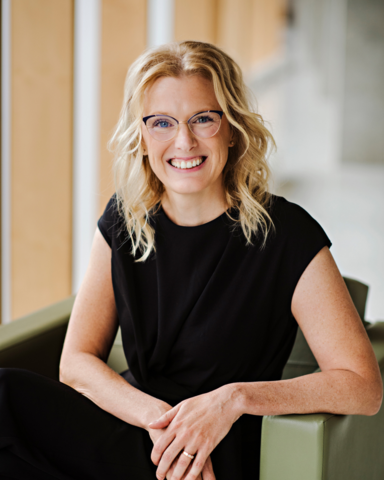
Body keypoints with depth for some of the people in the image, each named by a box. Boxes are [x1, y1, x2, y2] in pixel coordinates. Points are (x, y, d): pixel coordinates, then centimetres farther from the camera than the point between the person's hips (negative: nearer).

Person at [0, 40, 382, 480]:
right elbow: (77, 361, 1)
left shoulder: (286, 234, -10)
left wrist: (237, 398, -23)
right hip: (133, 423, 5)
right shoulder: (124, 219, 4)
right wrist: (159, 418, -17)